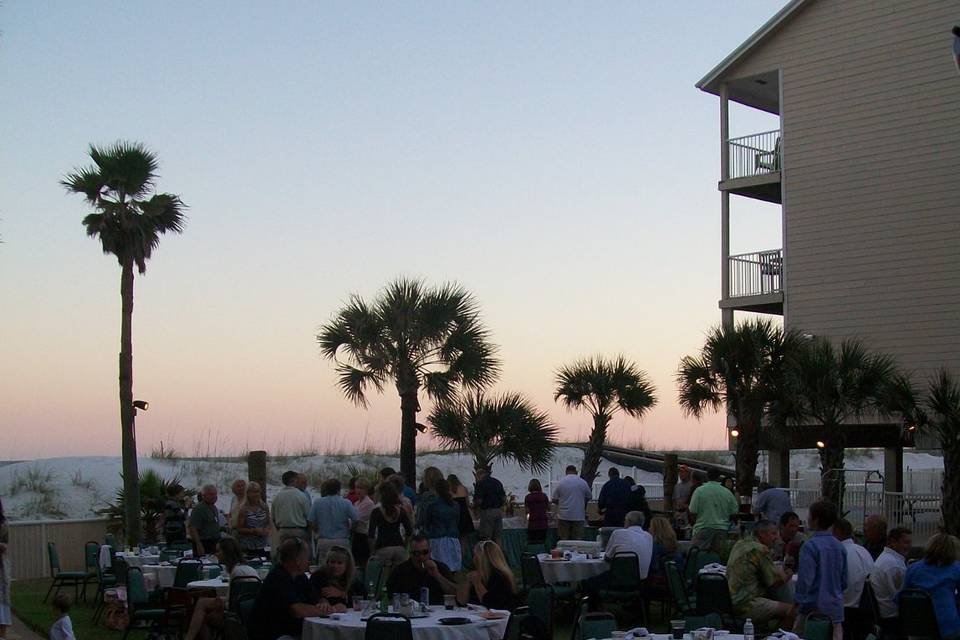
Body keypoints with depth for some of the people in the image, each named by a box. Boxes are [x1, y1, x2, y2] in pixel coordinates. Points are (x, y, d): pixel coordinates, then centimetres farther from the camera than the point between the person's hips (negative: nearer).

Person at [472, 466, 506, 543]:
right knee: (497, 538, 11)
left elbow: (479, 500, -15)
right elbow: (504, 498, 10)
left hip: (487, 511, -7)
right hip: (499, 511, 7)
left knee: (486, 538, -2)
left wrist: (474, 506, 5)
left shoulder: (480, 484, -10)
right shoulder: (497, 482, 11)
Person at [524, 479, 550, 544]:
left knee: (531, 542, 3)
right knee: (542, 541, 7)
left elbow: (527, 511, -4)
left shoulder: (528, 497, -5)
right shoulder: (544, 496, 0)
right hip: (543, 522, 2)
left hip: (532, 522, -2)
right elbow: (548, 508, 8)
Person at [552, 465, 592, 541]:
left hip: (564, 516, -1)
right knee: (577, 540, 4)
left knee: (563, 540, 4)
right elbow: (589, 496, 10)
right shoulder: (583, 483, 0)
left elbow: (554, 499, 0)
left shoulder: (560, 483, -3)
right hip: (579, 516, 1)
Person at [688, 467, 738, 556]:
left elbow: (692, 512, -6)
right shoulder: (728, 493, 3)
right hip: (721, 529, 3)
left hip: (702, 530, -3)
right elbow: (734, 512, 8)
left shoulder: (699, 491, -5)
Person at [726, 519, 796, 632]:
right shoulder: (760, 550, -13)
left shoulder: (740, 544, 15)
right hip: (746, 605, -10)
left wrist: (781, 572, 16)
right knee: (792, 610, -13)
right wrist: (787, 575, 9)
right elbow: (775, 582, -10)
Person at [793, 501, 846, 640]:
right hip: (836, 609, 6)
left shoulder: (810, 546, -14)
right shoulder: (839, 546, 7)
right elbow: (844, 580, 15)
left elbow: (805, 579, -17)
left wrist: (798, 601, -6)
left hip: (814, 608, -6)